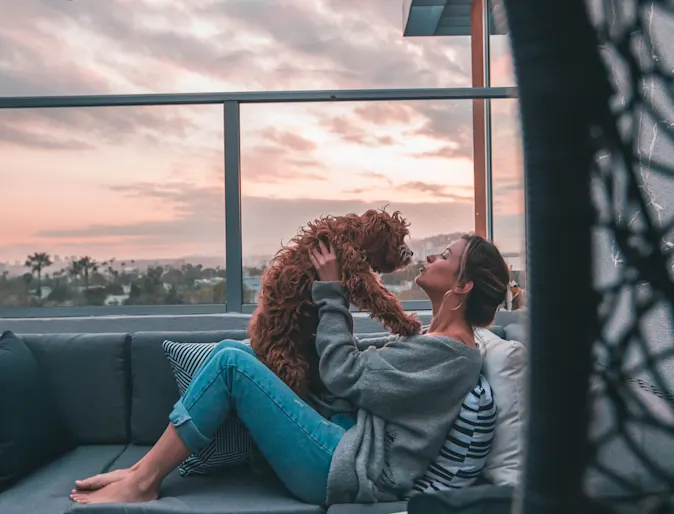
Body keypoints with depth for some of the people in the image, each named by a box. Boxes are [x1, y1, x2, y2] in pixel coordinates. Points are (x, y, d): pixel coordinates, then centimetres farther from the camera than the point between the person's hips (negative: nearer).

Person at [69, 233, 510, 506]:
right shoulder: (437, 343, 14)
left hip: (351, 473, -10)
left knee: (231, 361, -14)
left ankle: (142, 483, -1)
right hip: (353, 444, 10)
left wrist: (332, 291, -9)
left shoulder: (448, 354, -16)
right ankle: (146, 469, 6)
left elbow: (343, 375, -16)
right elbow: (359, 359, 14)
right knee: (234, 352, 4)